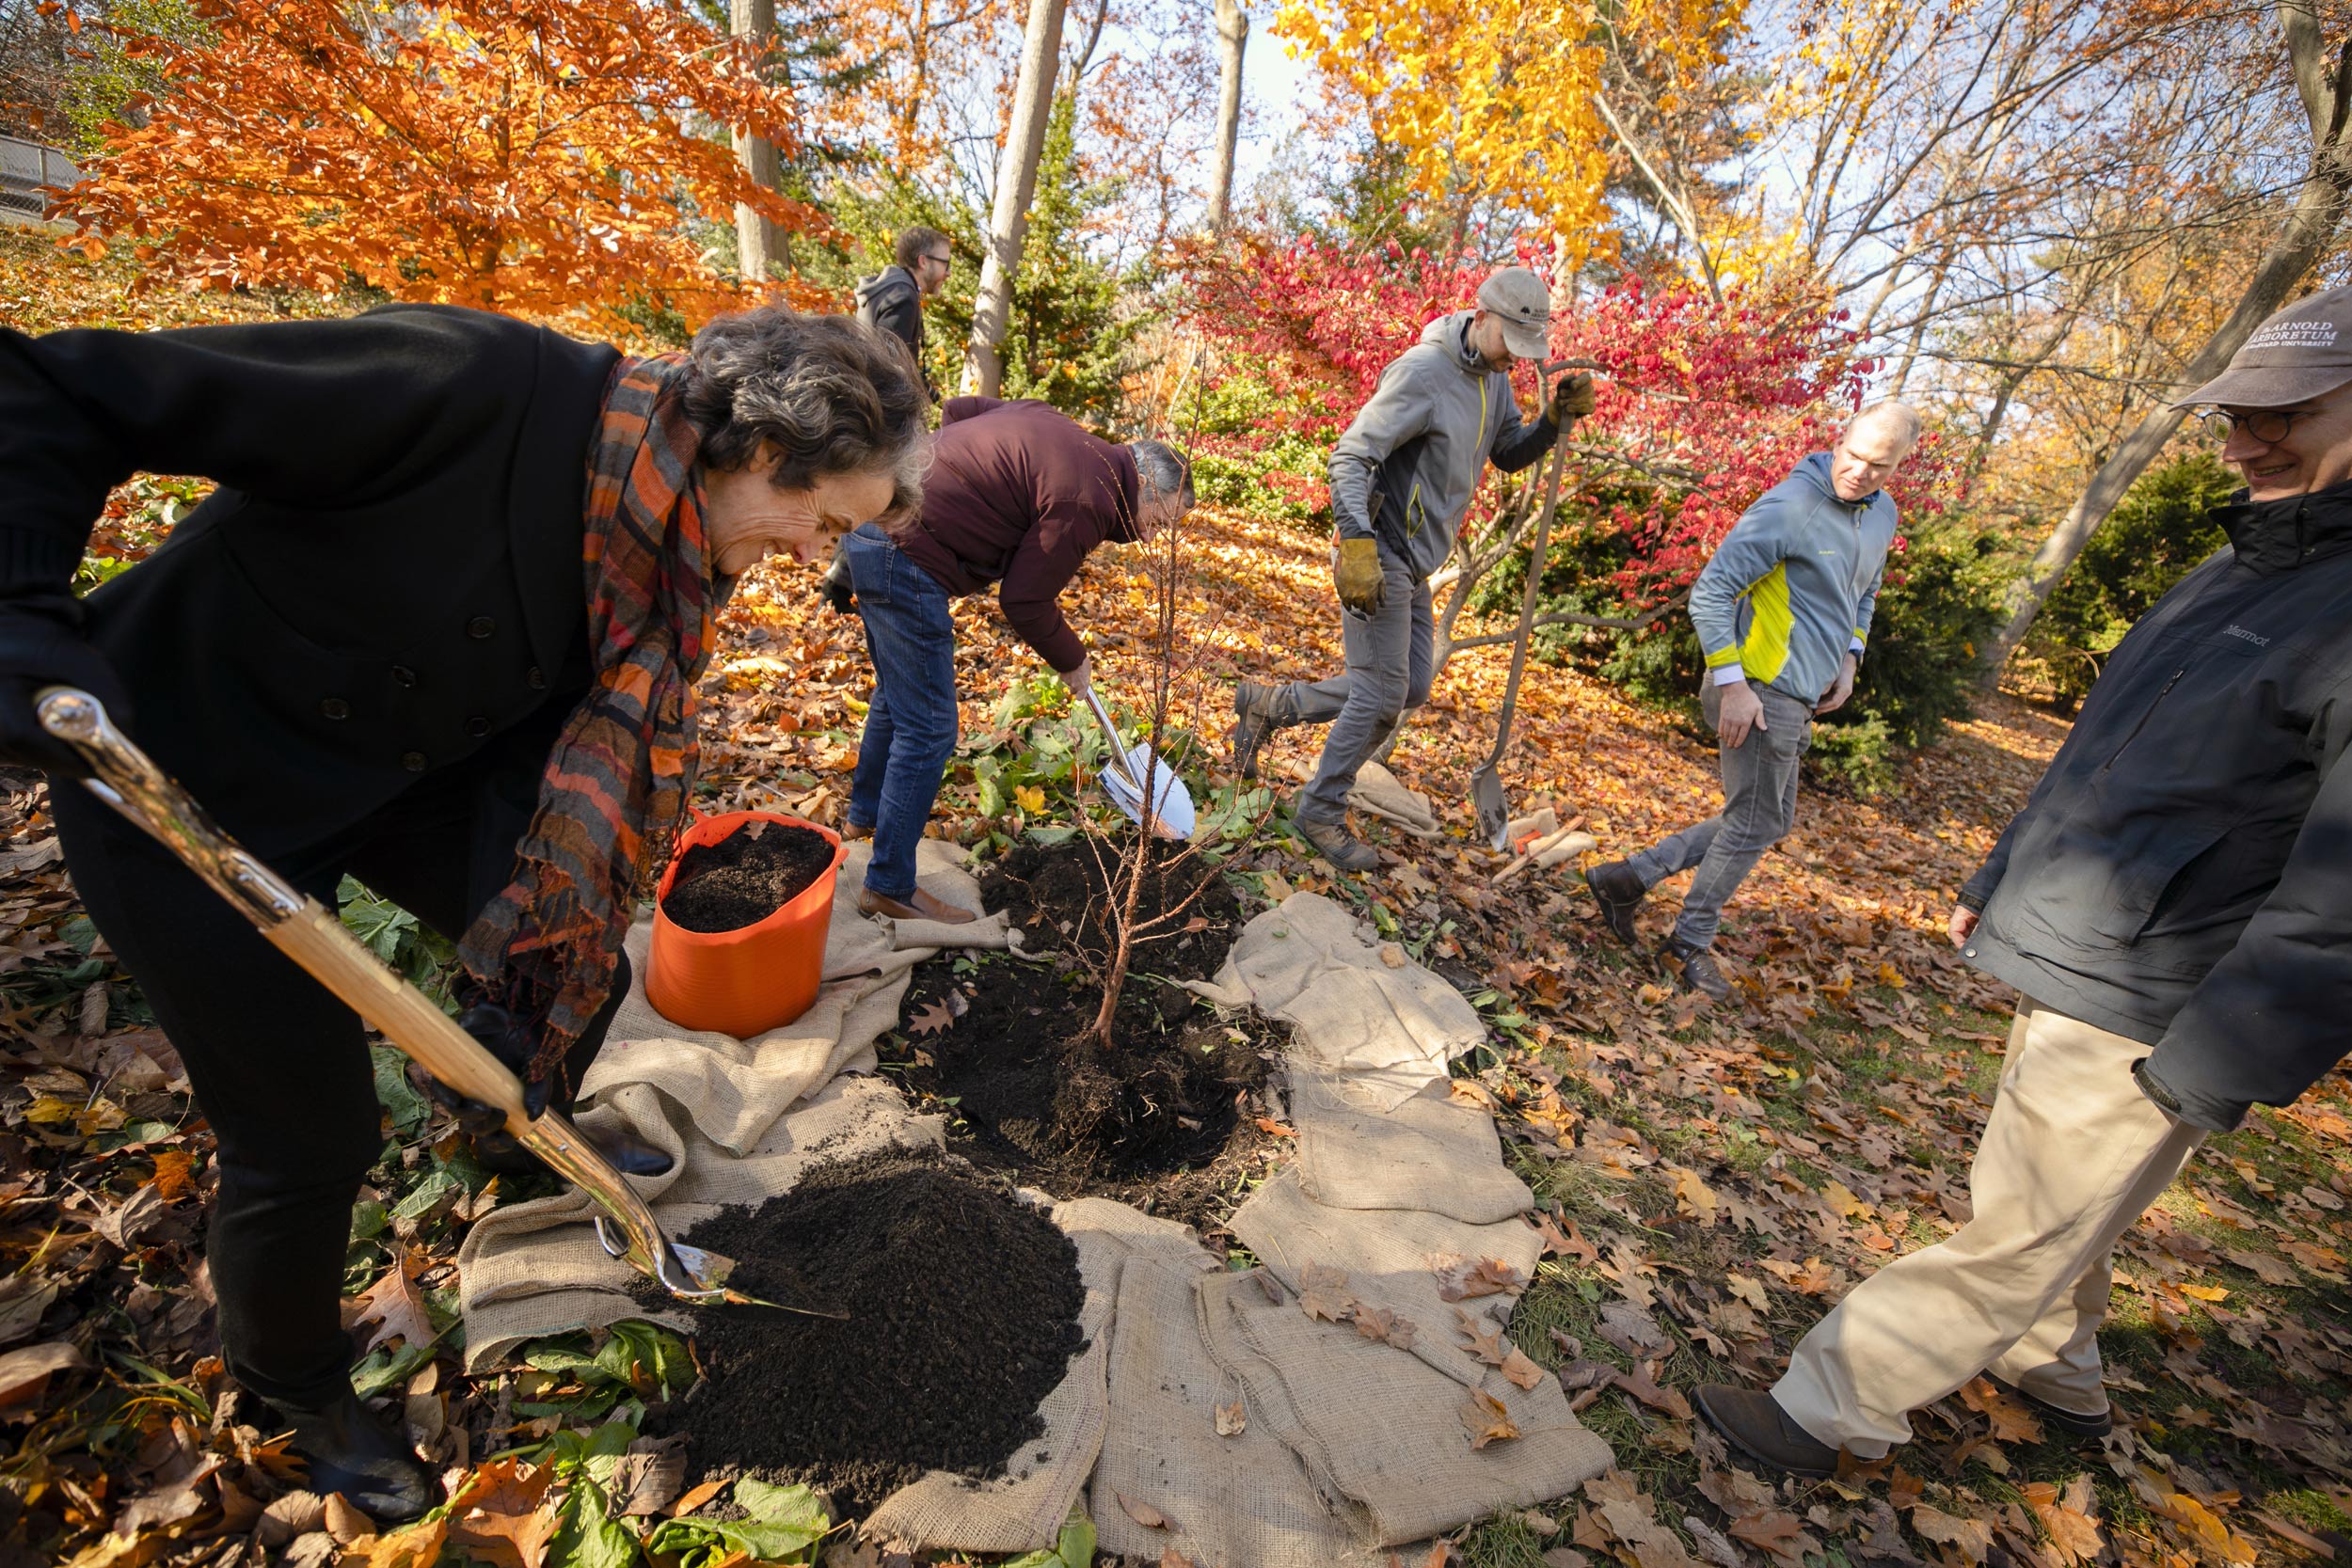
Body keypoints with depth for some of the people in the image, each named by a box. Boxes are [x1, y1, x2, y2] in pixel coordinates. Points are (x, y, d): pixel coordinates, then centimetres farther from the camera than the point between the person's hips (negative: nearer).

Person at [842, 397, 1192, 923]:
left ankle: (866, 815, 46)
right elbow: (1025, 601, -13)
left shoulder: (1056, 425, 12)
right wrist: (1072, 661, 3)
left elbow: (956, 407, 23)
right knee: (928, 728, -3)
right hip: (904, 562, -11)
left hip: (868, 527, 11)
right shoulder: (1086, 502, -16)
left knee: (898, 696, 26)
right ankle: (890, 886, 8)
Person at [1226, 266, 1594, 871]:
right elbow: (1350, 456, -22)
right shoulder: (1423, 370, -17)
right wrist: (1357, 547, -31)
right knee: (1382, 693, -6)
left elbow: (1510, 455, 20)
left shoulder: (1493, 378, 11)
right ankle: (1321, 811, 10)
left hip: (1415, 563, 9)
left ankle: (1267, 705, 22)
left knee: (1409, 688, 13)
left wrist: (1556, 418, 1)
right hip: (1378, 557, -9)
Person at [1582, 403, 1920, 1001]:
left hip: (1798, 699, 9)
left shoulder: (1882, 514, 12)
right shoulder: (1789, 506, -16)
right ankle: (1690, 945, 17)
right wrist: (1731, 684, -22)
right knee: (1756, 825, 0)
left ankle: (1630, 877, 17)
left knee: (1766, 820, 15)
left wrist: (1849, 660, 13)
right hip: (1761, 693, -9)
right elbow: (1710, 592, -19)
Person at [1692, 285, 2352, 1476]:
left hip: (2149, 1021, -9)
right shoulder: (2230, 576, 10)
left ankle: (1831, 1410, 16)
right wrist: (1996, 883, 21)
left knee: (2012, 1243, 4)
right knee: (2047, 1215, 25)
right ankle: (2059, 1377, 48)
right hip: (2063, 973, 9)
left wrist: (2212, 1072, -21)